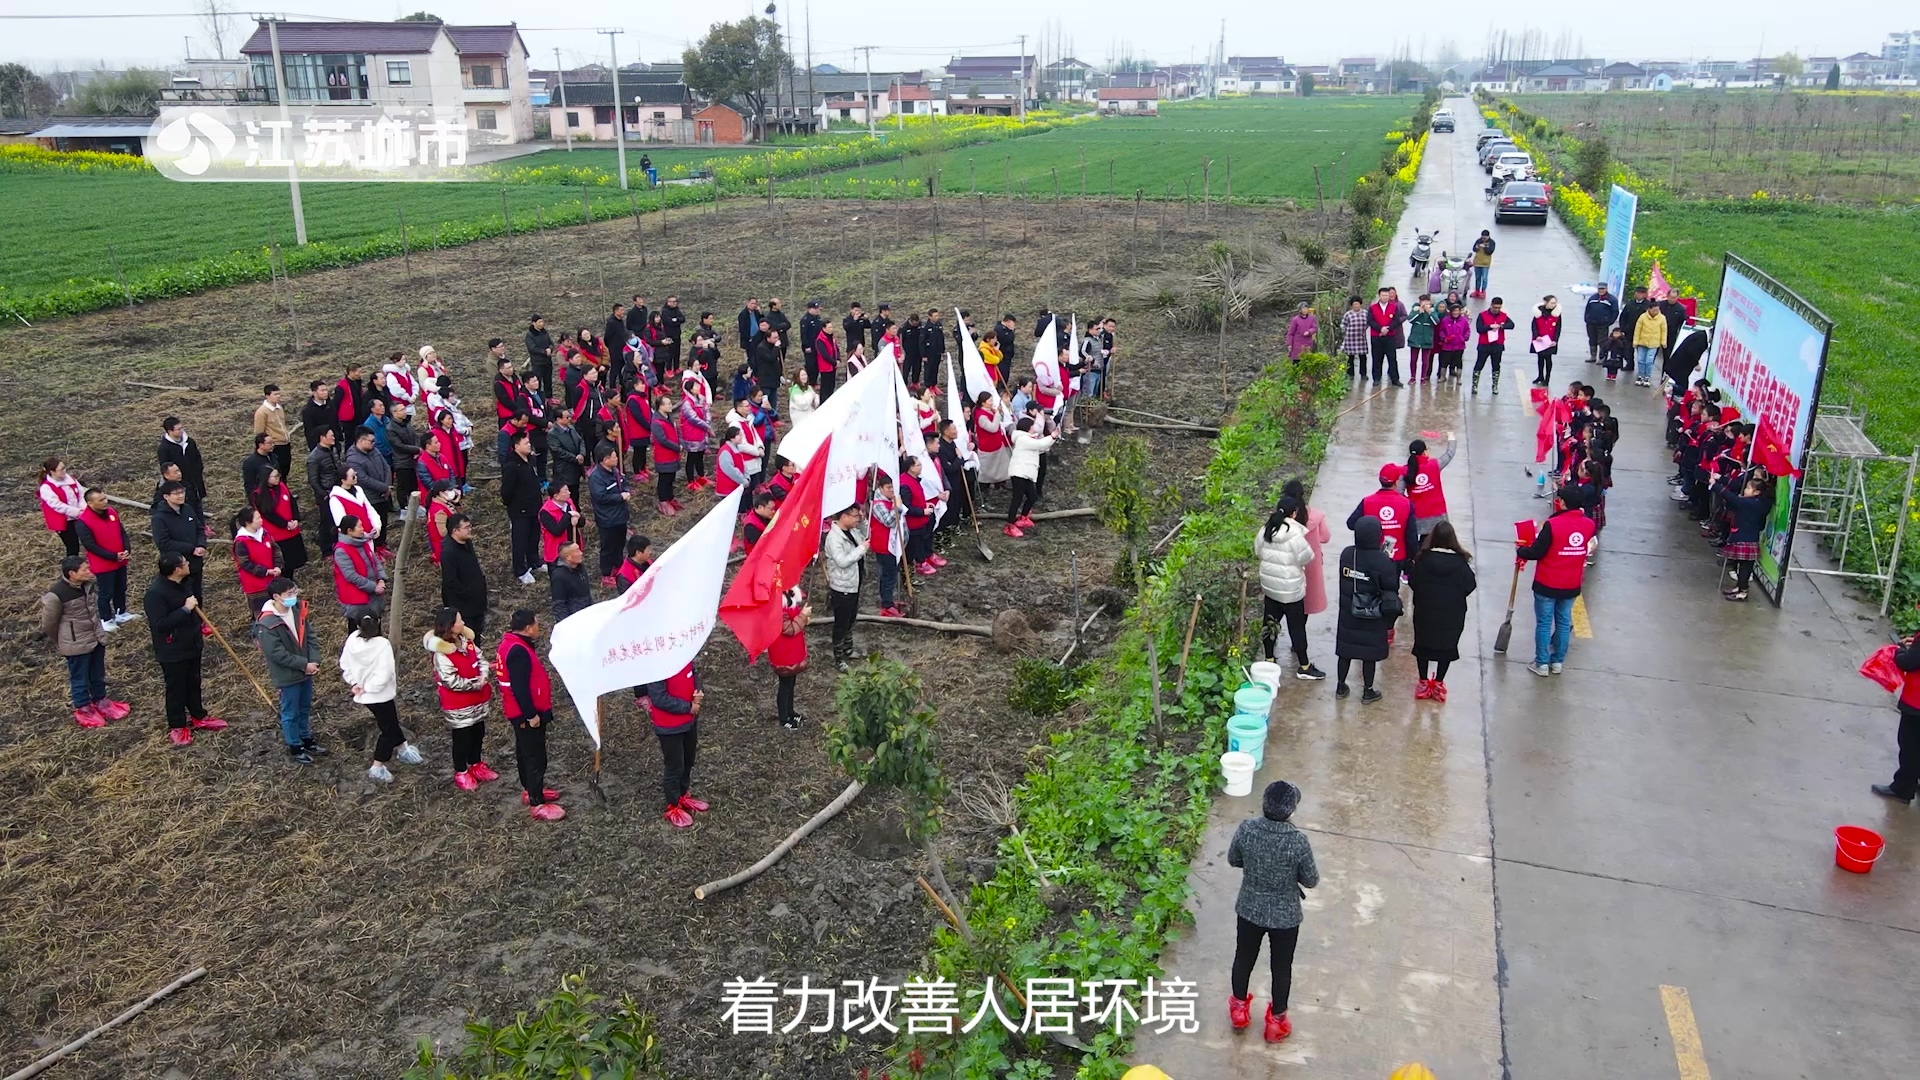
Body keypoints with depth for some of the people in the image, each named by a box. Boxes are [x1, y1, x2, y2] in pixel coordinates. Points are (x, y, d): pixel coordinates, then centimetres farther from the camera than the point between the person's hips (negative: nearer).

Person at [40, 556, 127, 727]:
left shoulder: (86, 584, -7)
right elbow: (49, 623, -12)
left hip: (96, 636, 6)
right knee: (80, 677, 13)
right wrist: (59, 645, 3)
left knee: (98, 674, 23)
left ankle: (100, 701, 43)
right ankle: (83, 709, 32)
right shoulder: (56, 595, -27)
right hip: (76, 644, -6)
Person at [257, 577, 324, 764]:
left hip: (305, 671, 7)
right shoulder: (267, 624, -24)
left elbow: (310, 636, 1)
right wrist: (304, 665, -21)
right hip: (287, 676, -7)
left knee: (305, 708, 22)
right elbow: (277, 654, -24)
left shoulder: (297, 610, -4)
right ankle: (295, 748, 26)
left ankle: (306, 740, 40)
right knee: (290, 713, 10)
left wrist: (314, 661, -11)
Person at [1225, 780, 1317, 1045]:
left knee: (1244, 958, 26)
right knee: (1281, 967, 22)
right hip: (1285, 916, -2)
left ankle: (1239, 1008, 47)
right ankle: (1276, 1021, 40)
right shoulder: (1298, 842, -28)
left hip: (1249, 910, 2)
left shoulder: (1246, 829, -21)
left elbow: (1233, 860, -3)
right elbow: (1310, 881, -13)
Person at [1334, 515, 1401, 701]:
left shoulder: (1346, 554, -9)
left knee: (1345, 651, 16)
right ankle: (1368, 691, 23)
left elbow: (1344, 582, 2)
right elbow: (1391, 591, -11)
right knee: (1370, 654, 11)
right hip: (1374, 618, -3)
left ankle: (1340, 686, 29)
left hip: (1348, 615, 4)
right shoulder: (1383, 561, -20)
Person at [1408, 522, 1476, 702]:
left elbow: (1412, 581, -4)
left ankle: (1423, 682, 20)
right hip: (1452, 613, 0)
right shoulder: (1460, 561, -13)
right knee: (1447, 646, 13)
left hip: (1425, 611, 0)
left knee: (1422, 644, 15)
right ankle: (1438, 684, 18)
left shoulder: (1424, 558, -12)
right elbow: (1470, 586, -5)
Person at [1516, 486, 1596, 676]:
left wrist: (1521, 550, 2)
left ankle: (1542, 663, 13)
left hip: (1547, 585, -5)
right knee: (1564, 622, 16)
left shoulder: (1552, 525, -23)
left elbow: (1536, 553, -18)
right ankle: (1558, 661, 25)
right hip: (1571, 586, 5)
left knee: (1544, 623, 7)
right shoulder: (1588, 524, -6)